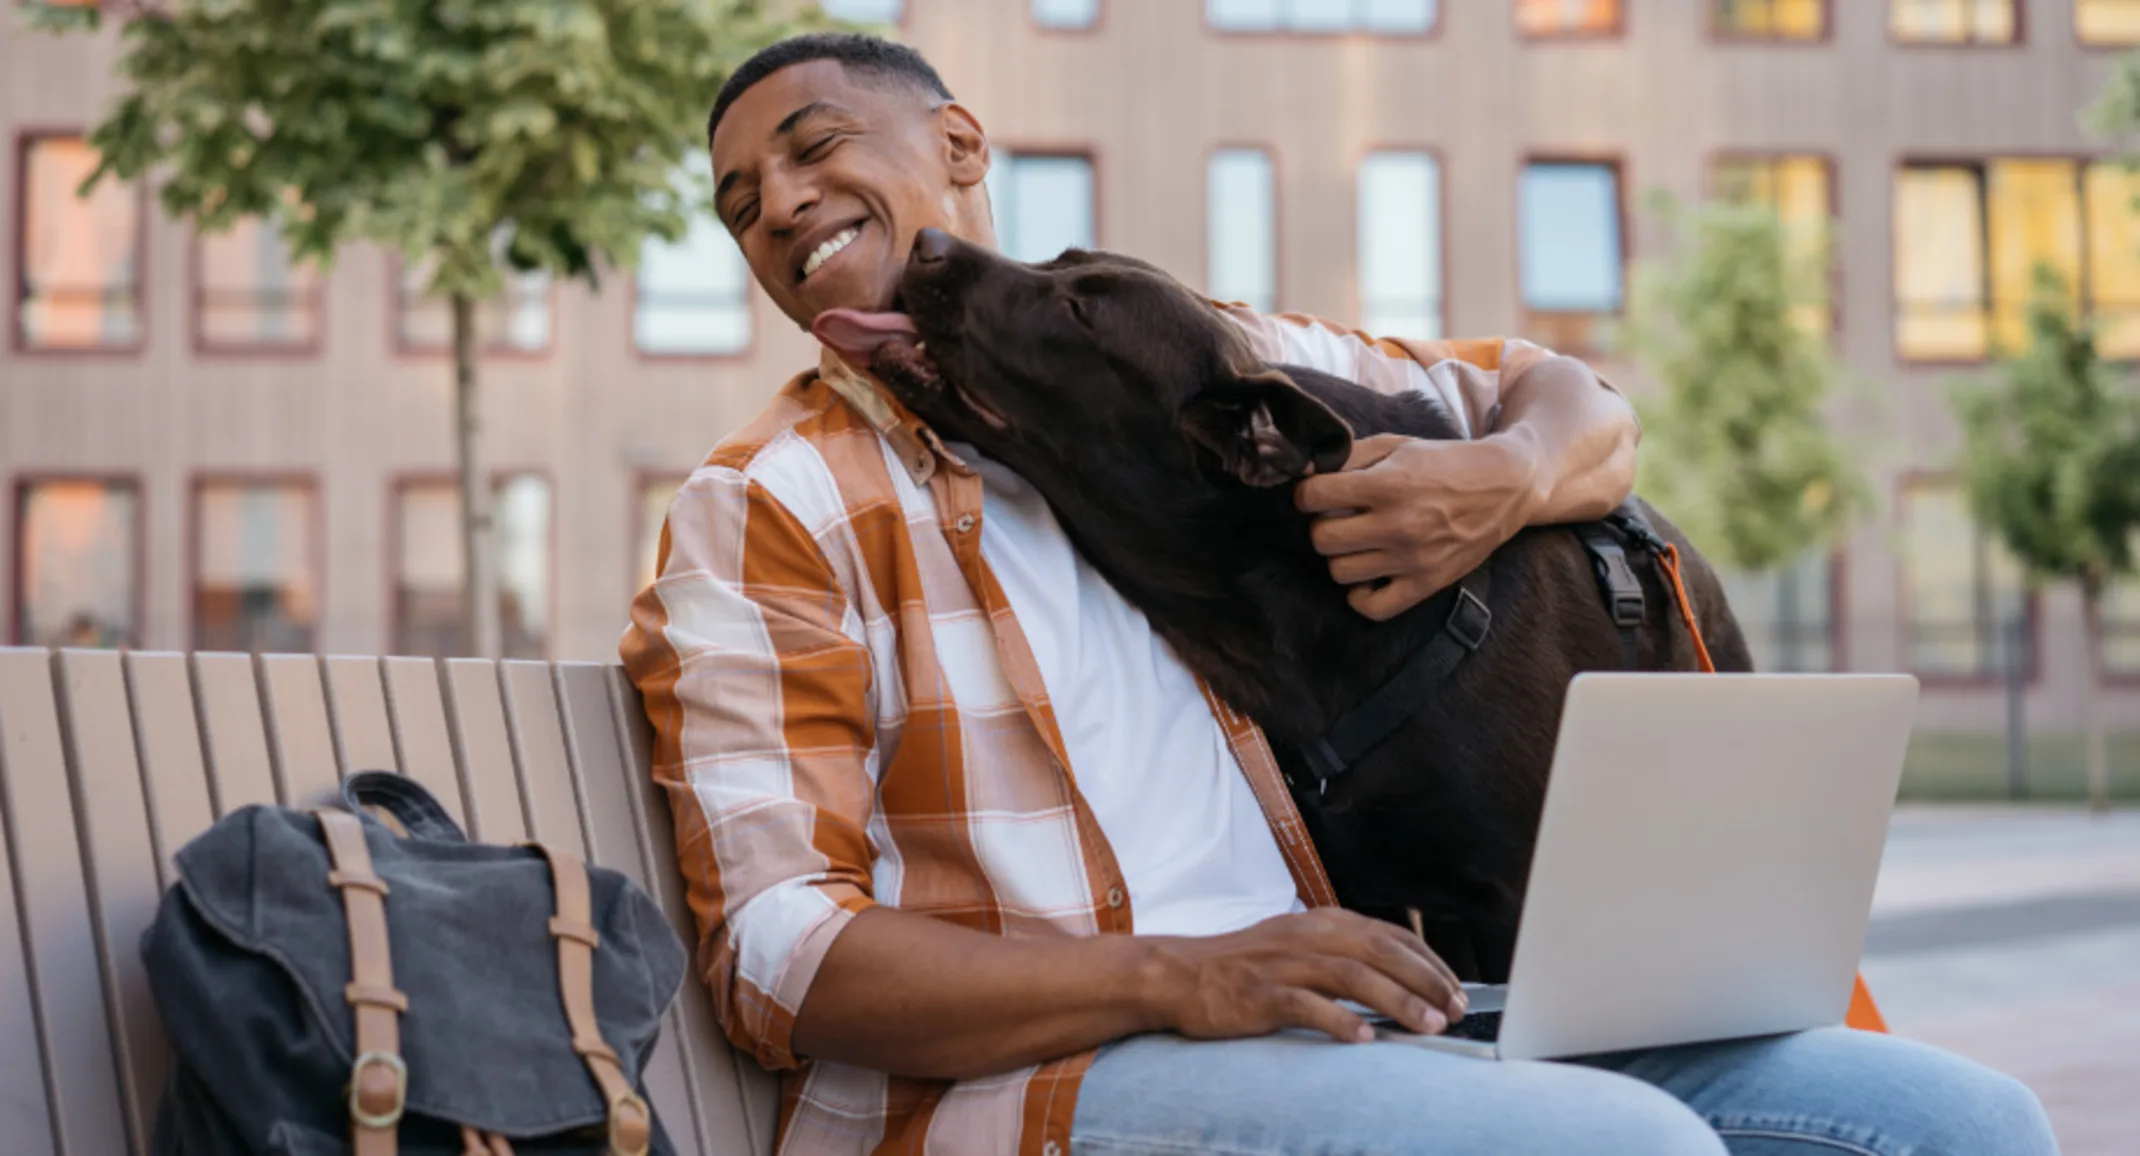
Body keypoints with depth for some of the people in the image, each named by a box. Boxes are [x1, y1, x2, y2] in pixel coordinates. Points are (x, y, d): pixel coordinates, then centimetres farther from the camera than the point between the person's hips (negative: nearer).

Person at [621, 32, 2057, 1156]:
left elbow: (1586, 411, 25)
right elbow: (776, 954, -7)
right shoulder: (766, 506, 4)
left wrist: (1505, 478, -2)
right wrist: (1171, 979, -22)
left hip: (1342, 1024, 6)